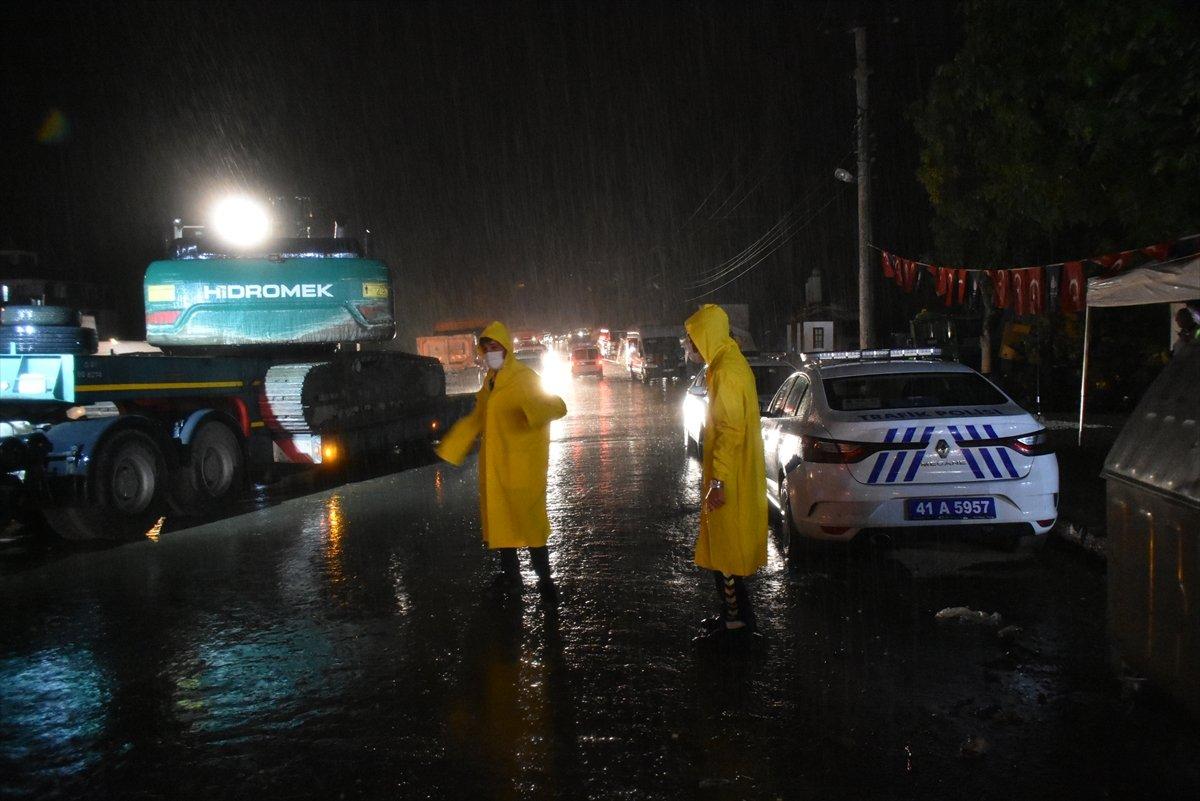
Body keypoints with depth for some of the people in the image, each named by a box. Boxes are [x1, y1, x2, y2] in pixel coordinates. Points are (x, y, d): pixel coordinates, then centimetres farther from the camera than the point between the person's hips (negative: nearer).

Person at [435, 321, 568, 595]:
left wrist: (533, 408, -41)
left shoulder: (524, 379, -11)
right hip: (494, 465, 7)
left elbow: (558, 406, -21)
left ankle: (544, 577, 7)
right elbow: (477, 419, 24)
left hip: (521, 464, -7)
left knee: (528, 517, -4)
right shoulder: (489, 381, 12)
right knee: (499, 516, 12)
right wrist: (452, 447, 25)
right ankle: (510, 572, 24)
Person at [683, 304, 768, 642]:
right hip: (731, 476, 10)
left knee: (726, 549, -1)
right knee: (723, 547, 18)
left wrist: (717, 481, -24)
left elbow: (730, 431, -24)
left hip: (730, 478, -10)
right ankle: (733, 611, 28)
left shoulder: (726, 372, -20)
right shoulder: (728, 364, 13)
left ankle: (738, 618, 9)